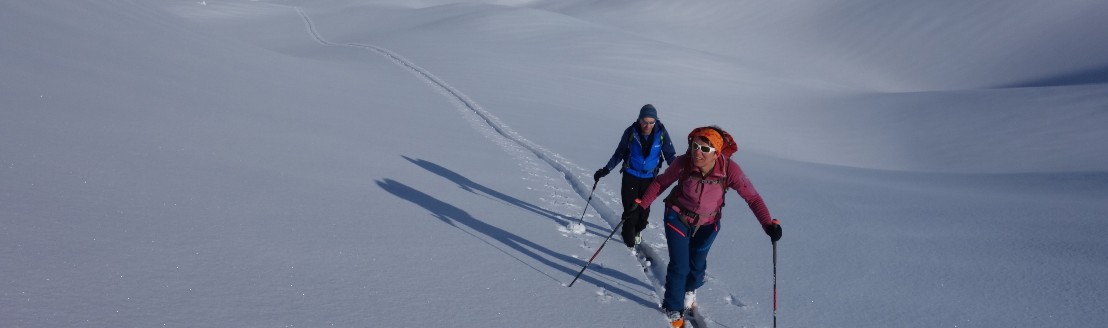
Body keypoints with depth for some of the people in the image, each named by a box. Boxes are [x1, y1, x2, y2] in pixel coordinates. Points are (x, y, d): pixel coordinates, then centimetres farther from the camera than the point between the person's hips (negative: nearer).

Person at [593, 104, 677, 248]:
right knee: (630, 209, -3)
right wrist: (606, 170, -2)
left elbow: (670, 155, -2)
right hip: (631, 176, -1)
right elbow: (619, 153, 0)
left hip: (650, 178, 1)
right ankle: (629, 238, 17)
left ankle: (637, 231, 38)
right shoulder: (631, 132, -13)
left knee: (644, 209, 9)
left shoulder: (661, 133, -12)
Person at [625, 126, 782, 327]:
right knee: (679, 266, 0)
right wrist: (641, 205, -16)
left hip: (707, 224, 2)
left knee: (697, 264, 21)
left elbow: (752, 198, -25)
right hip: (678, 218, -1)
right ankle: (673, 309, 27)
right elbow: (660, 183, -13)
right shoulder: (683, 163, -29)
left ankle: (690, 290, 56)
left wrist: (768, 224, -36)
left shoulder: (729, 169, -31)